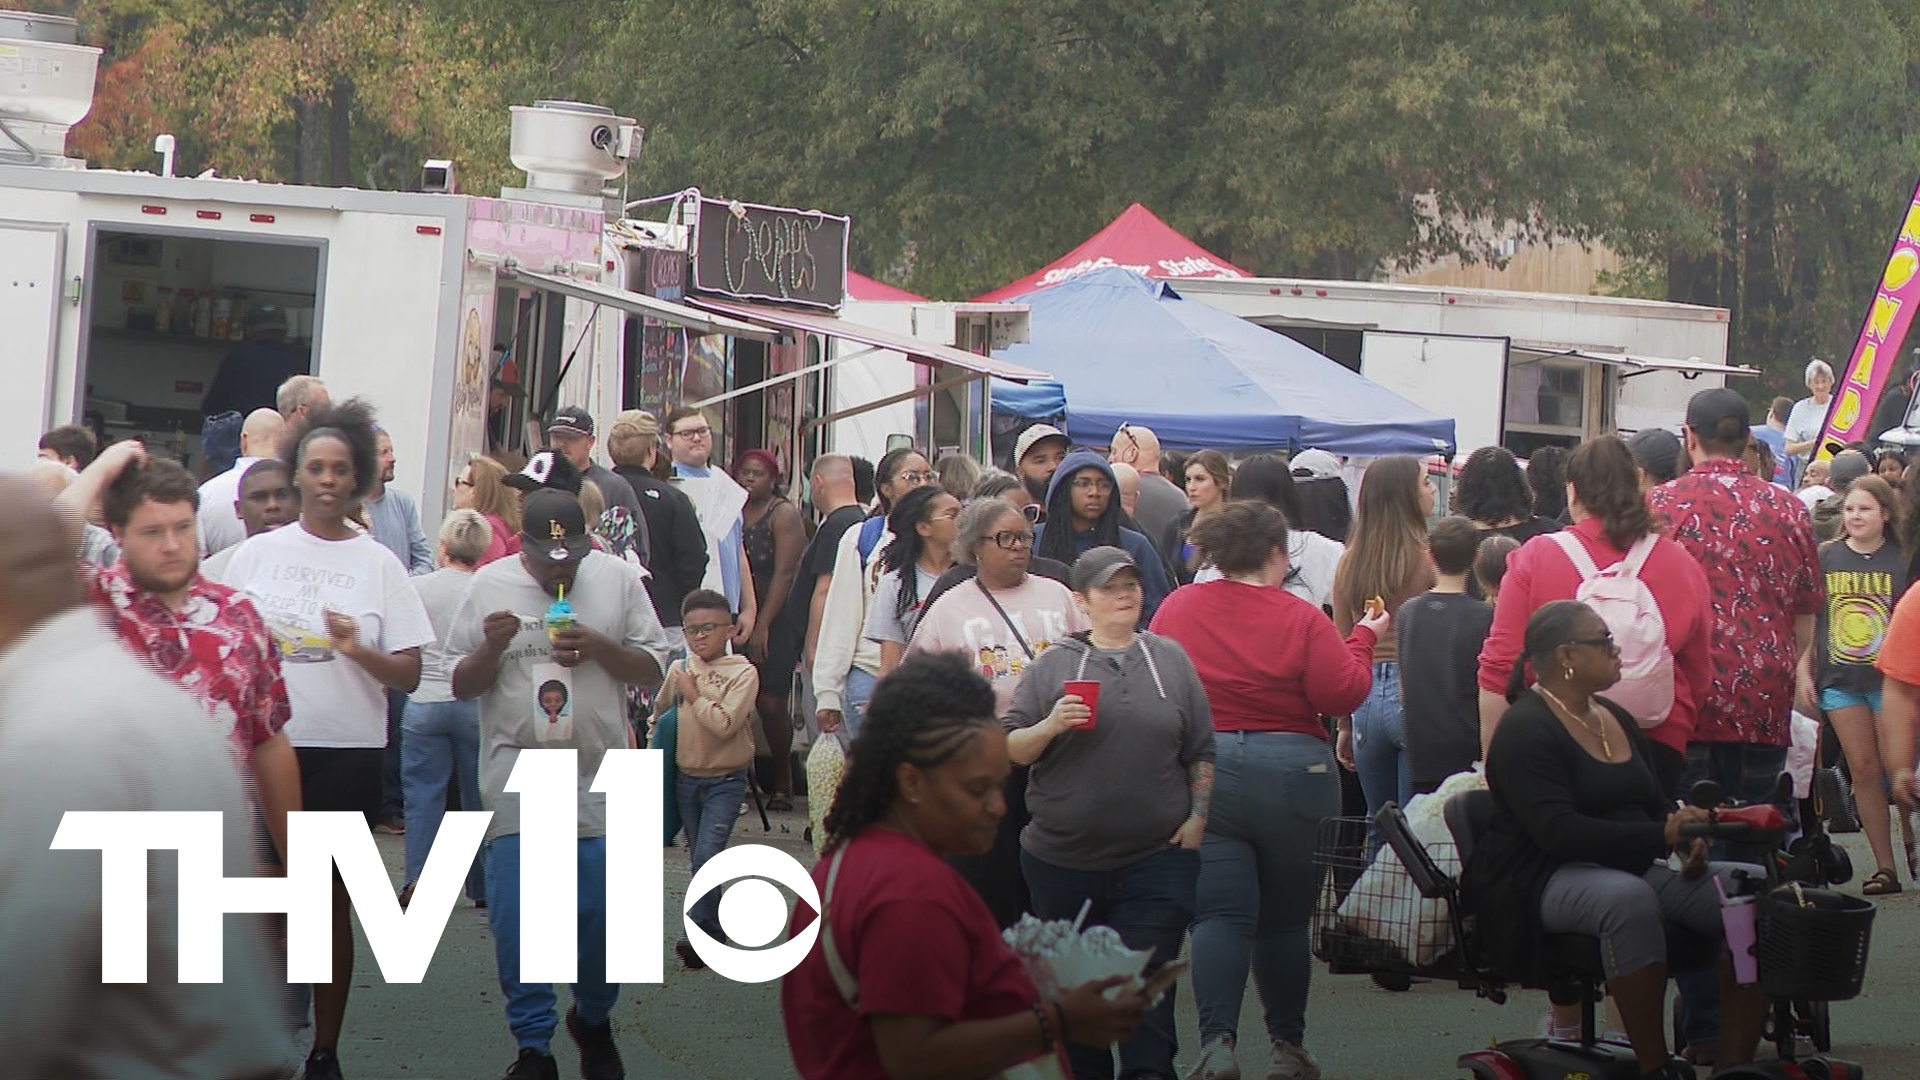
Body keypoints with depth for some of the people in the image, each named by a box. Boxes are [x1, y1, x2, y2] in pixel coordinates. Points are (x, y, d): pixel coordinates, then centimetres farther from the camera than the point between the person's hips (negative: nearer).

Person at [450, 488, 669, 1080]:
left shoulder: (617, 580, 4)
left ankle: (593, 1019, 27)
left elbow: (651, 669, 5)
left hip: (598, 779, 0)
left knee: (601, 913, 1)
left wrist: (600, 647, -12)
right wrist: (491, 648, -14)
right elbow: (461, 686, 6)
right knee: (515, 920, -3)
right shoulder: (490, 585, 3)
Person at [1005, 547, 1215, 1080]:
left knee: (1147, 982, -9)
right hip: (1063, 859, 1)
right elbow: (1010, 750, 2)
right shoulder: (1053, 665, 4)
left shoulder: (1170, 659, 8)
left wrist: (1197, 818, 1)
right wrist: (1050, 726, -15)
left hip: (1156, 856, -1)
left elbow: (1202, 752, 11)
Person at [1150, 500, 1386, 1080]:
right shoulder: (1298, 618, -9)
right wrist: (1363, 639, 4)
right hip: (1291, 771, -1)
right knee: (1284, 919, 13)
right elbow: (1343, 694, -12)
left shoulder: (1177, 608, 0)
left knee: (1219, 916, -2)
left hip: (1200, 769, 1)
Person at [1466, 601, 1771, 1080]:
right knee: (1628, 897, -42)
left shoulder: (1617, 720, 18)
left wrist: (1689, 834, -4)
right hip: (1548, 880, -8)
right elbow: (1559, 830, -21)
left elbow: (1657, 803, 22)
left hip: (1635, 869, 8)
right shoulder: (1525, 730, -9)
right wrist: (1662, 835, -26)